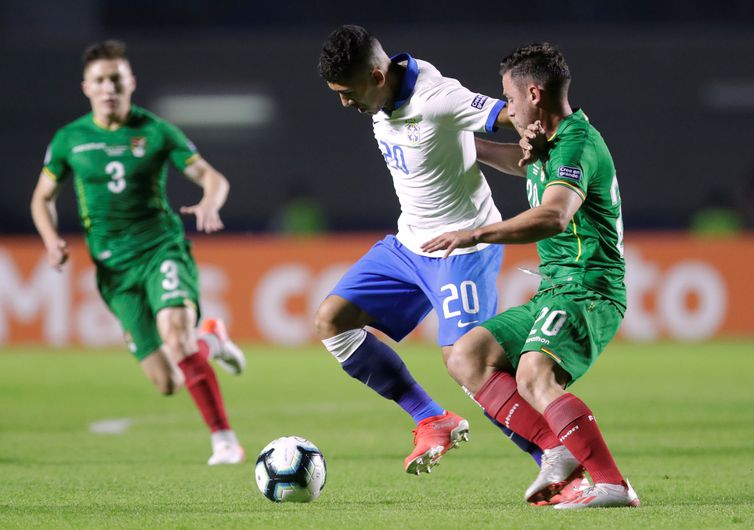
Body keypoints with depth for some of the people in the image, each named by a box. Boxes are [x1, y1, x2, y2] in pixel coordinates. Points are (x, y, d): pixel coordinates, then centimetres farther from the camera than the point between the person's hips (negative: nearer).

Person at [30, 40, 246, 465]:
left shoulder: (155, 131, 0)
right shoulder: (69, 139, 5)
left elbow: (213, 177, 0)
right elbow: (43, 197, 17)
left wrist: (209, 204, -23)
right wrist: (52, 240, -2)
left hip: (162, 247, -2)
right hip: (115, 266, 2)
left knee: (175, 331, -32)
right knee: (167, 383, -5)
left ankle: (224, 441, -20)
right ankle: (210, 341, 32)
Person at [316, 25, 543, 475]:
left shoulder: (436, 99, -26)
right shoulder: (382, 101, -1)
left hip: (463, 248, -9)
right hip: (409, 243, 9)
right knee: (331, 321, 2)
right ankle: (434, 421, 5)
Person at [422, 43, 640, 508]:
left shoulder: (577, 146, -15)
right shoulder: (554, 144, 17)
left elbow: (554, 216, -34)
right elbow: (518, 161, 44)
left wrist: (476, 235, -38)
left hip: (586, 294, -10)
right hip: (554, 295, 10)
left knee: (533, 378, -31)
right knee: (467, 357, 4)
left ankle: (613, 486, -34)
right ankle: (560, 450, -8)